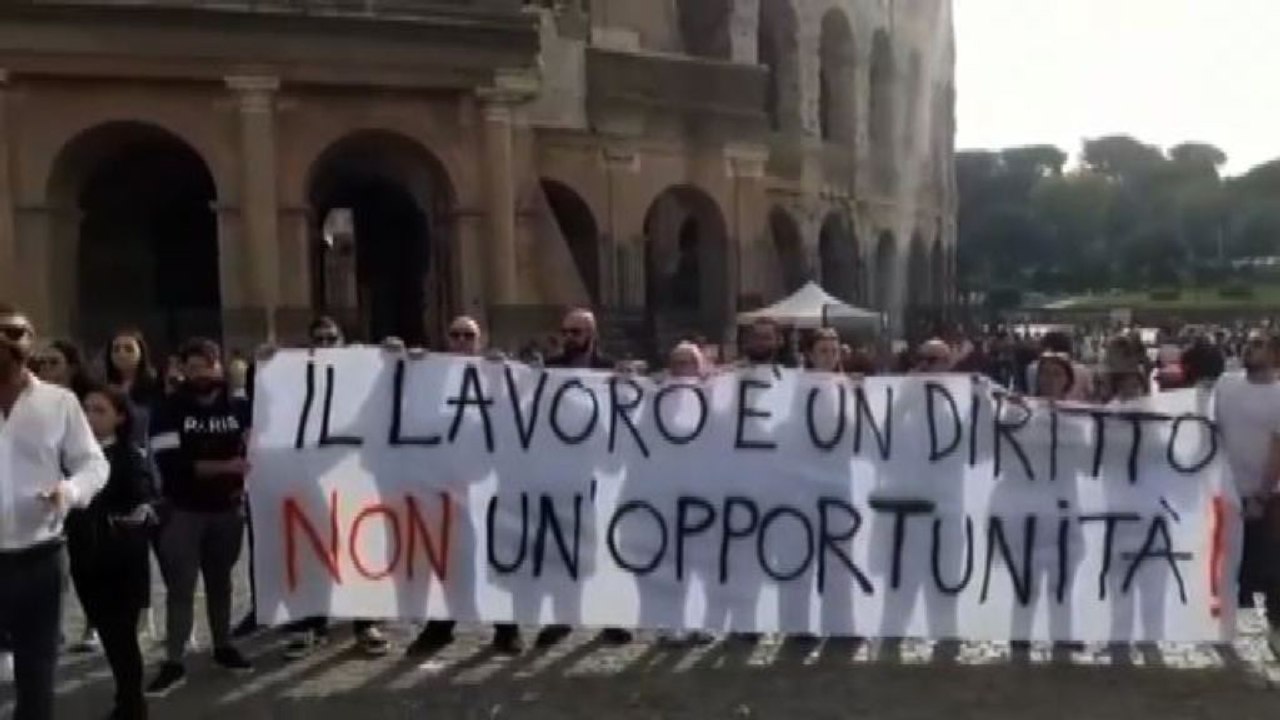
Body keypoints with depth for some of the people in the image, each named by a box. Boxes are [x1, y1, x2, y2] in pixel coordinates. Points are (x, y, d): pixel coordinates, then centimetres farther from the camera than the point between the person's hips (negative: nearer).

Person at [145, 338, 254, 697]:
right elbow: (171, 465, -17)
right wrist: (225, 466, -20)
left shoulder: (237, 407, 2)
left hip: (227, 510, 3)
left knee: (220, 582, 14)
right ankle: (174, 665, 0)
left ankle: (223, 647, 27)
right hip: (183, 512, -2)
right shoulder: (169, 411, -6)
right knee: (180, 587, -3)